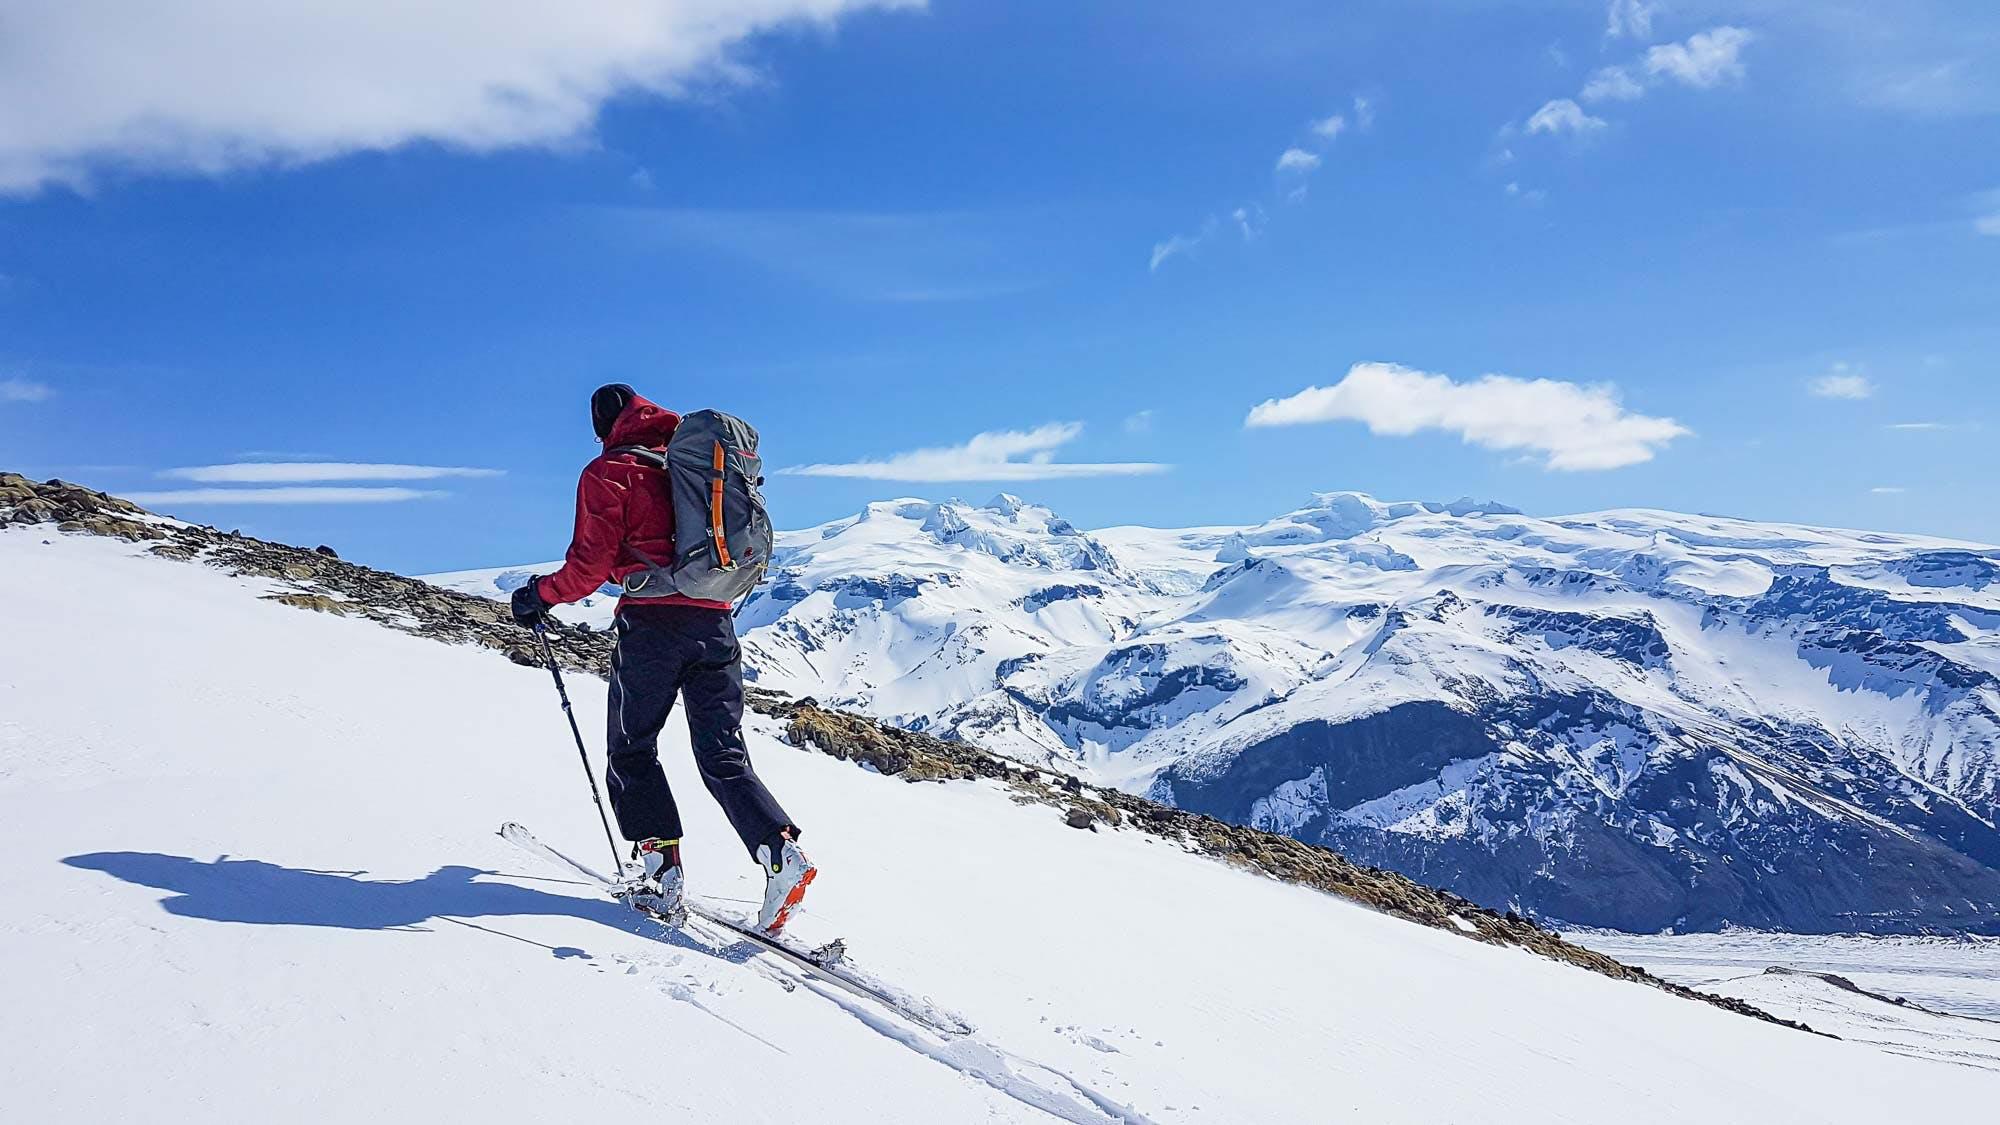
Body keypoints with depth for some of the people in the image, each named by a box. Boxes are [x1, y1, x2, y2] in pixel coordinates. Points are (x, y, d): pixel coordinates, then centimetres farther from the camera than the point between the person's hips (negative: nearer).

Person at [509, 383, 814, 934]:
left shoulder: (607, 472, 1)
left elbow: (591, 562, -7)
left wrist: (541, 596, 8)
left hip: (652, 621, -5)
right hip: (715, 620, 5)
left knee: (632, 749, 11)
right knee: (723, 755, 4)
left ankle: (664, 871, 3)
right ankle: (781, 852, -16)